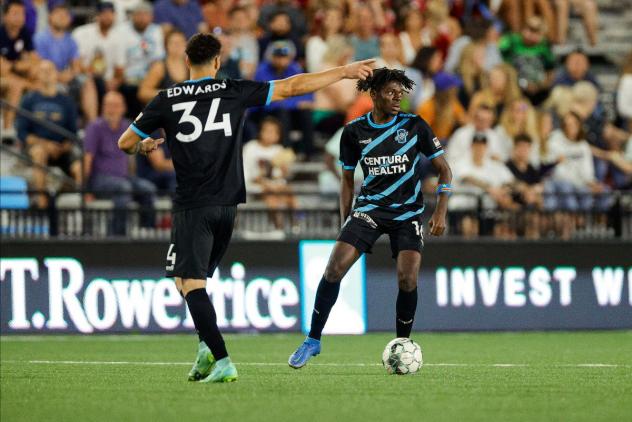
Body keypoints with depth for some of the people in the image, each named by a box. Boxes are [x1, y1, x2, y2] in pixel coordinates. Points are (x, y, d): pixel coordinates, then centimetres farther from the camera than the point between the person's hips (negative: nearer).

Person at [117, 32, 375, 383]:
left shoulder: (166, 100, -1)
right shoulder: (233, 91, 1)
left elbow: (126, 143, 7)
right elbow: (293, 87, 4)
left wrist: (145, 145, 32)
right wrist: (345, 72, 12)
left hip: (191, 207, -3)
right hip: (227, 205, 3)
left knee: (190, 283, -6)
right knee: (196, 279, 19)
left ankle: (221, 360, -20)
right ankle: (207, 347, 4)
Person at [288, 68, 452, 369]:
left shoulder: (414, 126, -3)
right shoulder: (354, 132, 1)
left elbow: (443, 169, 3)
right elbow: (348, 180, 12)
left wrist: (440, 212, -9)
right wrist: (344, 225, 8)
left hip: (408, 212, -1)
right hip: (369, 207, 1)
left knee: (407, 279, -16)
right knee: (334, 267, -15)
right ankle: (313, 340, -3)